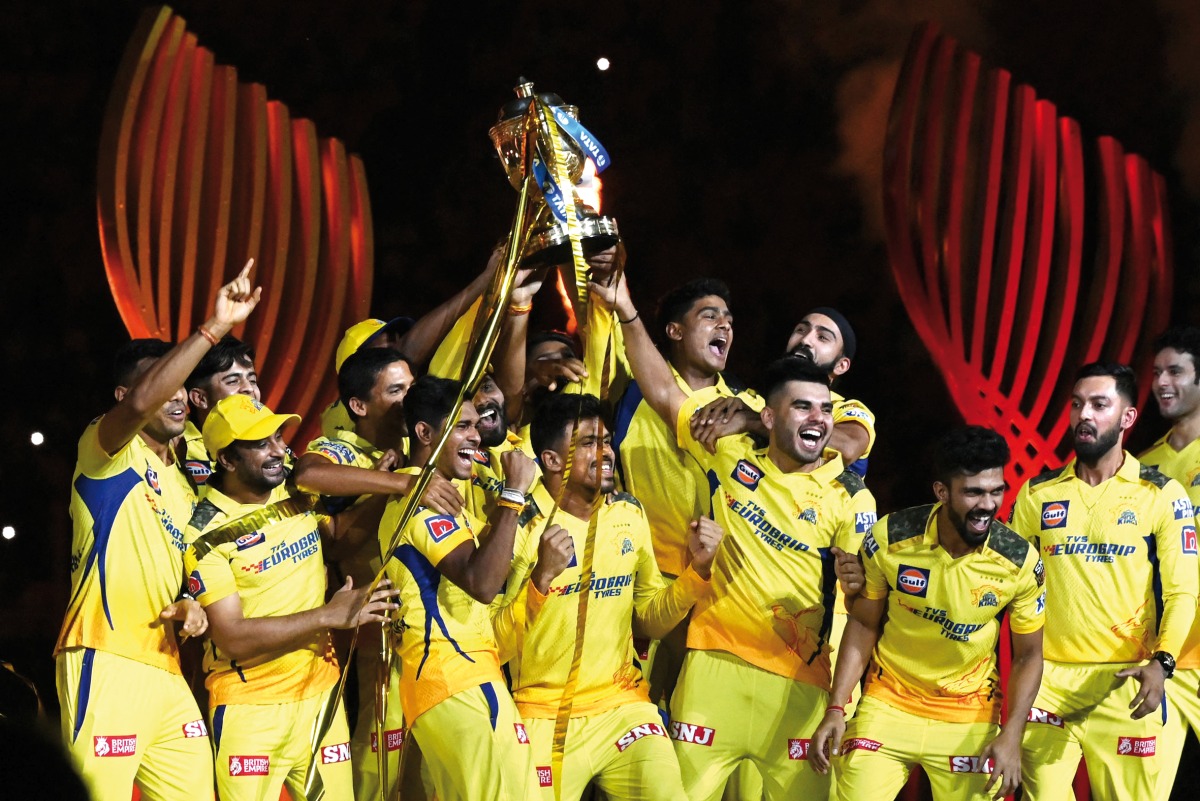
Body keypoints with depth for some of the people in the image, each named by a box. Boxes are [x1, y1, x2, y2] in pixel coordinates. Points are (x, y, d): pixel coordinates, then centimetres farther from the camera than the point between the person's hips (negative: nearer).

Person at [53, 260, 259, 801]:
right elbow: (140, 402, -24)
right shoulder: (107, 448, 0)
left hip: (165, 669, 8)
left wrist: (187, 608, 9)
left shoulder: (180, 484, 23)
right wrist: (215, 327, -29)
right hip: (105, 663, -8)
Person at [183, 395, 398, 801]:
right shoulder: (207, 533, -12)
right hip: (250, 707, -5)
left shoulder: (300, 495, 6)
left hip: (321, 693, 5)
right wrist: (329, 615, -18)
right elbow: (232, 638, -17)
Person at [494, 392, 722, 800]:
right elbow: (497, 644, -15)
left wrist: (698, 567, -2)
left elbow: (652, 620, 12)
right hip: (545, 718, -4)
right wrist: (542, 576, -27)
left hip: (623, 705, 4)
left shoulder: (628, 515, 6)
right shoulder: (522, 525, -11)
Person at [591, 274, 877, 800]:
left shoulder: (849, 497, -2)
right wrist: (628, 315, 6)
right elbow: (665, 396, 10)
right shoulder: (733, 457, 4)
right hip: (715, 661, 2)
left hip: (796, 677, -2)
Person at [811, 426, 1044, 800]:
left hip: (969, 718, 0)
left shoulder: (1020, 562, -14)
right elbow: (863, 624, -1)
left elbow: (1028, 654, -2)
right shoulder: (888, 539, -14)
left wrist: (1011, 736, -13)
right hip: (889, 704, 0)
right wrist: (835, 709, -8)